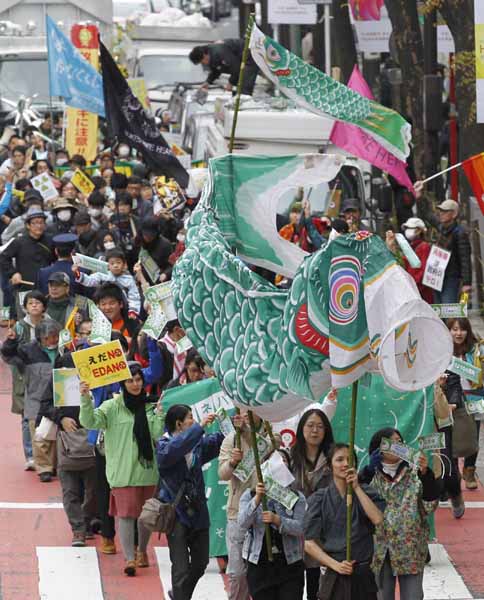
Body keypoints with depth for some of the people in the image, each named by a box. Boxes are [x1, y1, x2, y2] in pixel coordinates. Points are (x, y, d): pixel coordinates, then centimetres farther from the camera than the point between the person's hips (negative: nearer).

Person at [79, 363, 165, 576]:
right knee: (126, 513, -12)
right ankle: (129, 558, -12)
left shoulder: (149, 406, 7)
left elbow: (157, 435, 0)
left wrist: (160, 413, -11)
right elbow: (90, 421, -17)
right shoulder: (113, 407, -4)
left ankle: (142, 551, 34)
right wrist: (86, 400, -31)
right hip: (123, 471, -4)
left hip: (147, 468, 4)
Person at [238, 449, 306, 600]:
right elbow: (243, 523, -11)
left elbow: (300, 527, -8)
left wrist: (277, 520, -26)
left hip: (289, 565, 0)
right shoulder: (250, 495, 5)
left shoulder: (297, 497, 6)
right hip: (260, 565, 0)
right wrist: (257, 499, -25)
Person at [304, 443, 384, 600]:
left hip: (364, 576, 1)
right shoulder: (320, 499, 4)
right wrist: (336, 565, -12)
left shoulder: (365, 493, 9)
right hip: (334, 578, -1)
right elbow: (309, 544, 0)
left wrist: (357, 488, -9)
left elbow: (378, 519, -11)